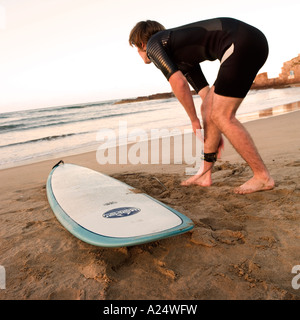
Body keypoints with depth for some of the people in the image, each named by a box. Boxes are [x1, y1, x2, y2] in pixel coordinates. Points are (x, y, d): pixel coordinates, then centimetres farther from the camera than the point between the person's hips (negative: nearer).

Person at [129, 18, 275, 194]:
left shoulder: (153, 44, 5)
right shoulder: (180, 56, 28)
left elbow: (179, 83, -10)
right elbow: (205, 92, 29)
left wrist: (194, 120, 2)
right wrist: (217, 132, 31)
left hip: (241, 42, -9)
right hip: (250, 45, 9)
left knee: (221, 116, -9)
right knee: (208, 107, 11)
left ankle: (263, 177, 1)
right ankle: (205, 174, 16)